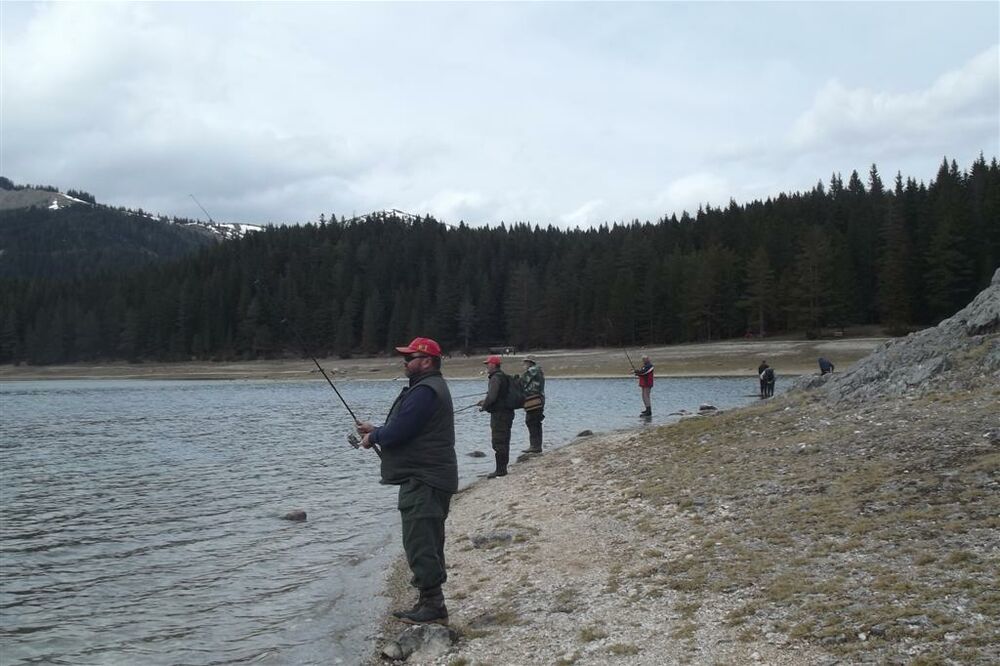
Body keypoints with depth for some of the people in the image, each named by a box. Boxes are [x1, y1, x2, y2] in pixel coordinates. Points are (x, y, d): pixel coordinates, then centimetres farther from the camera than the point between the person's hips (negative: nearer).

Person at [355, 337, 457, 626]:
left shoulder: (424, 391, -17)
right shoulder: (430, 387, 19)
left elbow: (398, 432, -22)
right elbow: (407, 429, 23)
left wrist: (374, 436, -3)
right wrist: (376, 430, 11)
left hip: (424, 482, -11)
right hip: (426, 480, 11)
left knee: (419, 545, -9)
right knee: (427, 546, 15)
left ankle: (433, 606, -6)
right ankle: (428, 603, 23)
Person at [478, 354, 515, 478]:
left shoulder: (495, 378, -16)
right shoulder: (504, 377, 16)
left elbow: (492, 397, -23)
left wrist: (484, 407, -7)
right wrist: (485, 402, 21)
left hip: (499, 414, -10)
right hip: (507, 412, 10)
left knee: (498, 443, -7)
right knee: (504, 442, 14)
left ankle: (500, 470, -5)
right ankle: (503, 468, 21)